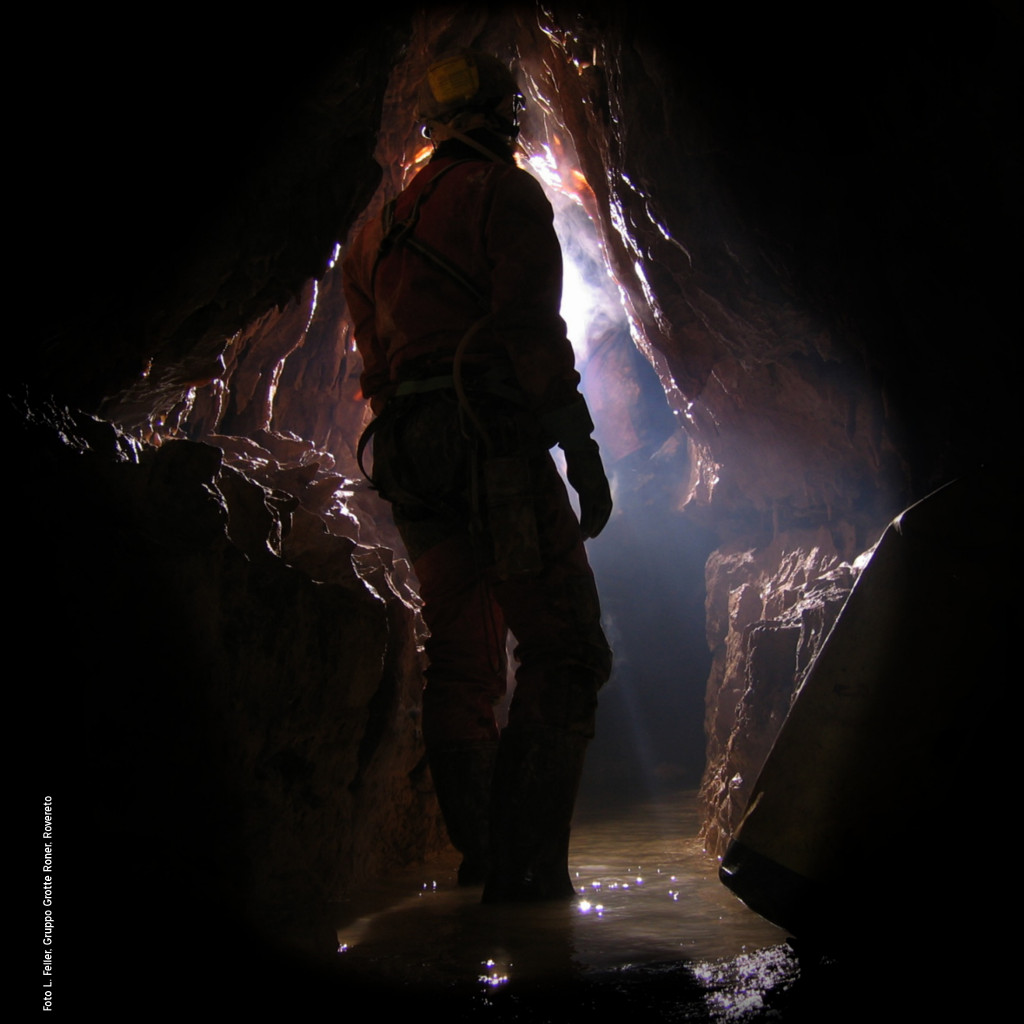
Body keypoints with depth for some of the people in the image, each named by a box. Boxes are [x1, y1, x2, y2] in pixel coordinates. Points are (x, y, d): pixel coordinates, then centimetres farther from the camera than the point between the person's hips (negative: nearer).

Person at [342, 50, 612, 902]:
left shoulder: (378, 231, 26)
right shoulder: (504, 193, 3)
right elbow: (532, 326, -10)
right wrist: (580, 446, -10)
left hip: (409, 460, 8)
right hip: (494, 444, -7)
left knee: (462, 664, 11)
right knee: (564, 649, -7)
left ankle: (480, 858, 14)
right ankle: (526, 864, -12)